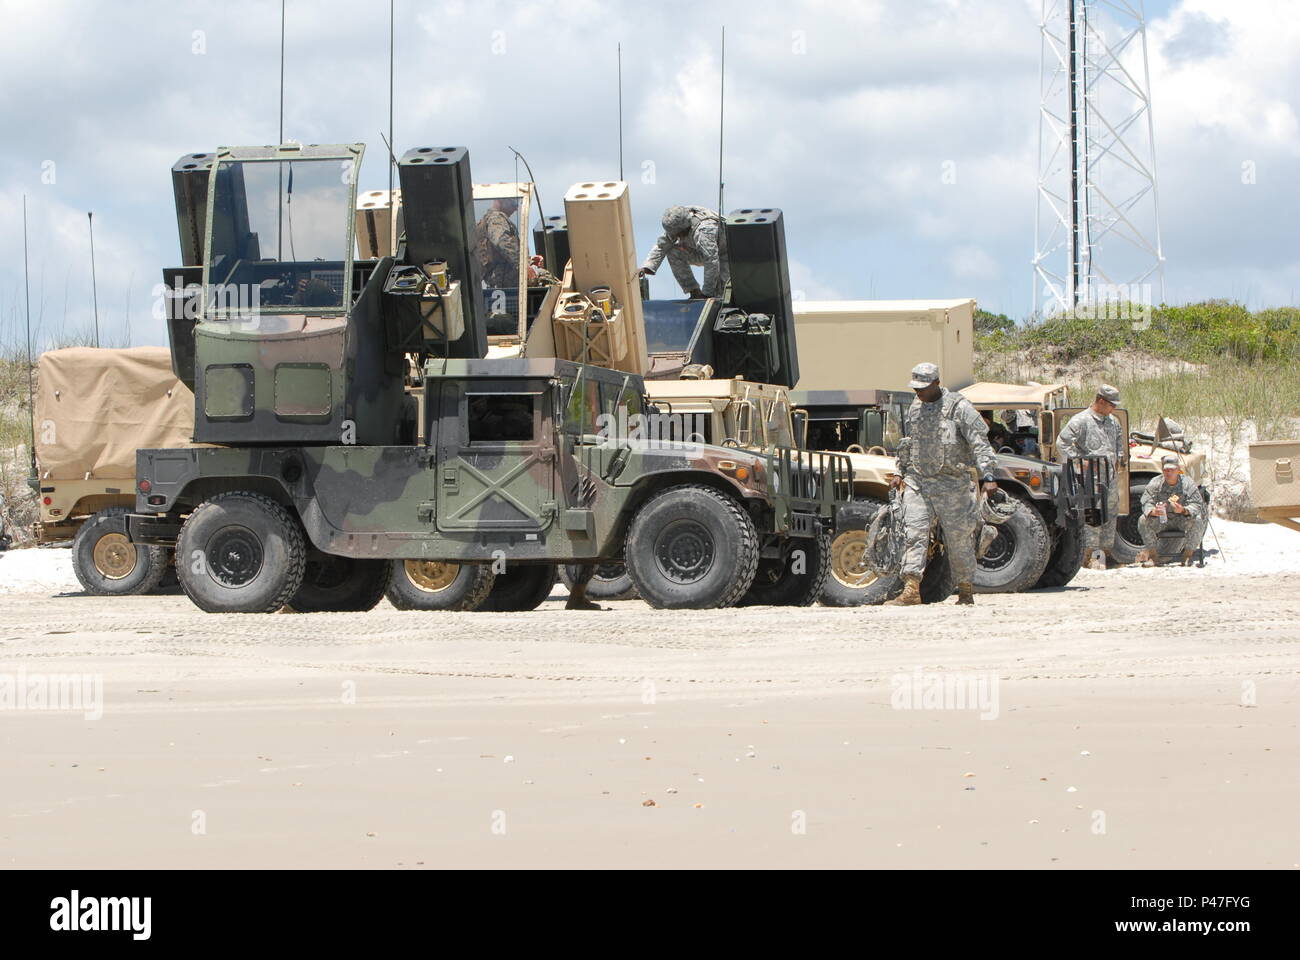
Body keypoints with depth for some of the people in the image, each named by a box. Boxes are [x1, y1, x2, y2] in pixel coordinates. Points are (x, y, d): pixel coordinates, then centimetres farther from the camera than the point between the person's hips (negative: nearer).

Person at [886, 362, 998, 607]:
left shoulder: (958, 407, -9)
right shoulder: (915, 408, 12)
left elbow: (979, 443, -13)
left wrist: (987, 476, -21)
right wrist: (899, 472, 26)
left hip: (951, 483, -5)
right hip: (917, 481, 5)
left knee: (959, 538, 4)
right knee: (913, 532, -10)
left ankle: (966, 591, 17)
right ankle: (911, 590, -14)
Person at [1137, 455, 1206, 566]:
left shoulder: (1187, 483, -7)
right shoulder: (1155, 483, -3)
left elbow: (1197, 505, -13)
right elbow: (1146, 503, -10)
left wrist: (1184, 510, -36)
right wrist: (1153, 511, -35)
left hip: (1182, 519, -1)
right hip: (1161, 521, 1)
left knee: (1197, 521, -31)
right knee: (1143, 520, -25)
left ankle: (1188, 554, -15)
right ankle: (1153, 556, -15)